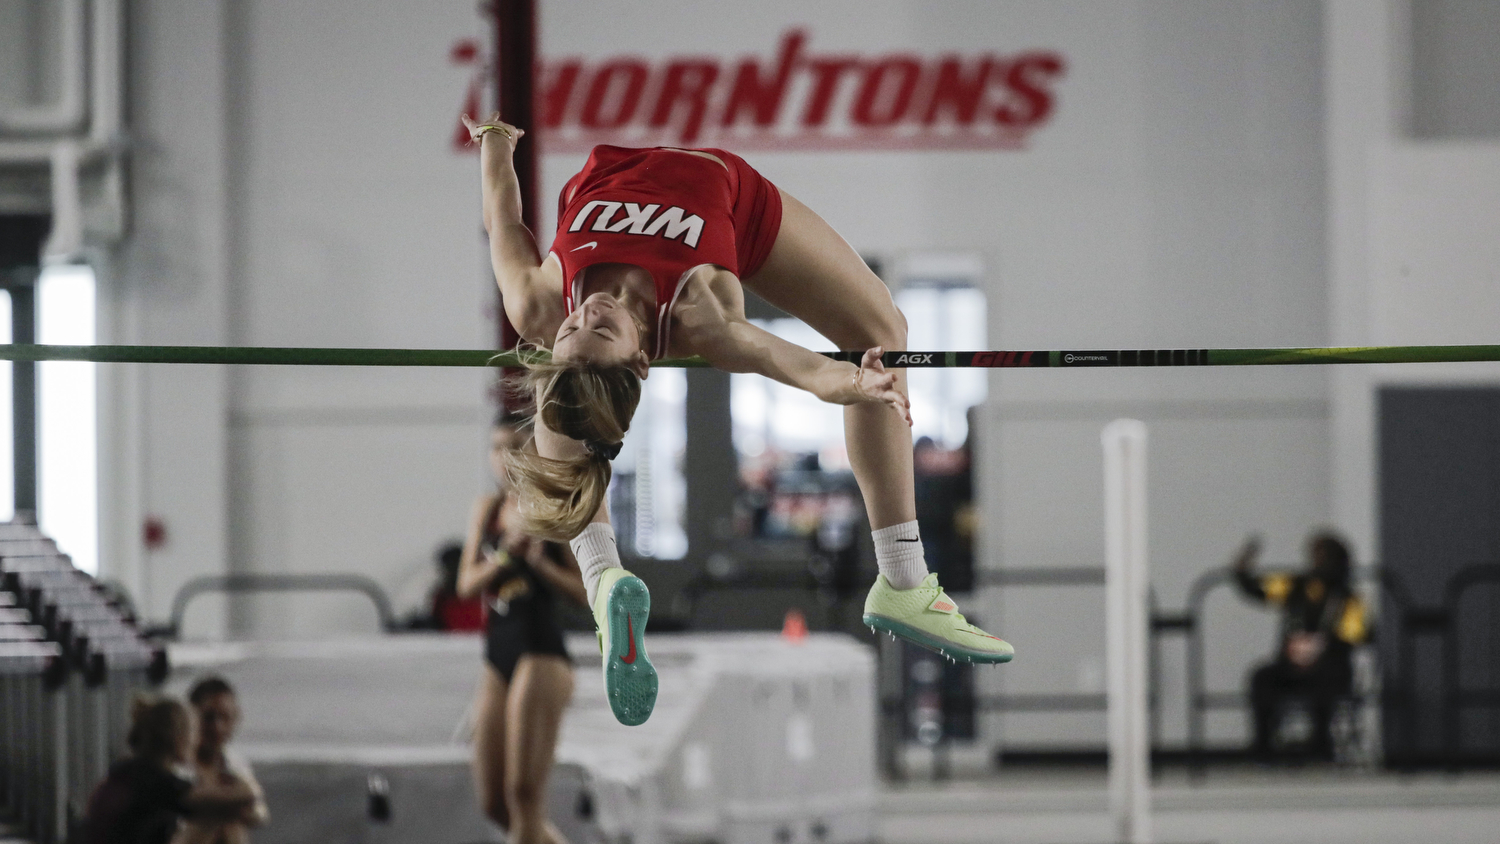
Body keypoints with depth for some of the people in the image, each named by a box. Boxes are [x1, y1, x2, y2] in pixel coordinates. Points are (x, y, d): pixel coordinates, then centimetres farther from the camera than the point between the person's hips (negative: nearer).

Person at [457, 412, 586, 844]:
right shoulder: (488, 508, 11)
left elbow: (584, 591, -6)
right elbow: (467, 584, 4)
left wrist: (540, 563, -20)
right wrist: (505, 556, -12)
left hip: (542, 654, -6)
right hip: (497, 654, 6)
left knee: (524, 790, -10)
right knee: (493, 802, 8)